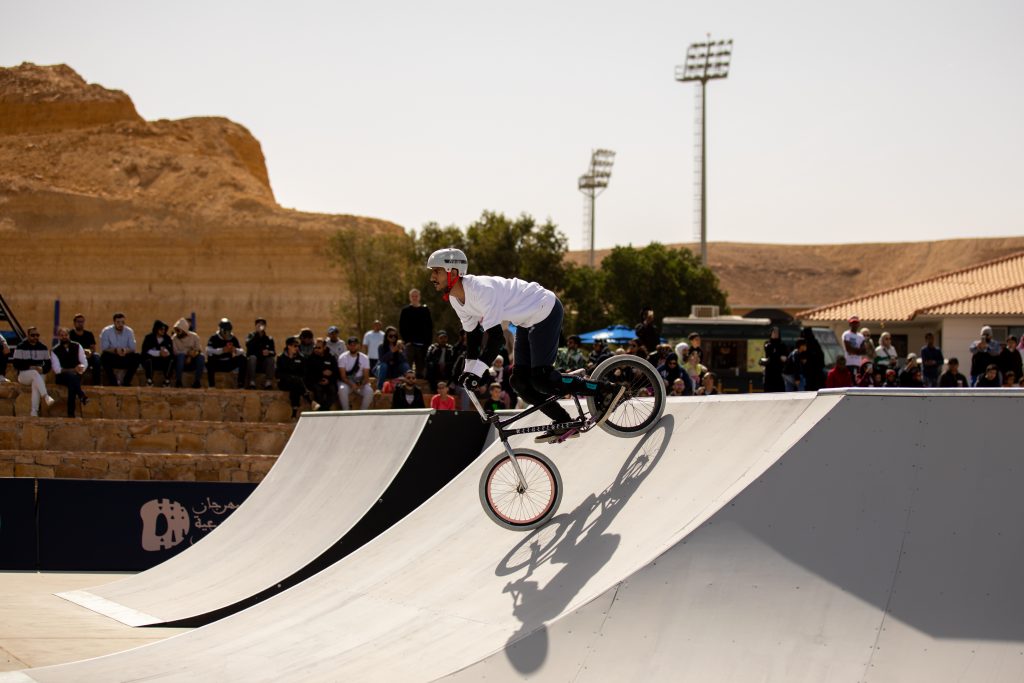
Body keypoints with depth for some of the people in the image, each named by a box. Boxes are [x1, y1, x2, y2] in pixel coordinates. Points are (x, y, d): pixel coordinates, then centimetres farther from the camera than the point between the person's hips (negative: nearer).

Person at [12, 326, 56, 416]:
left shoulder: (43, 347, 10)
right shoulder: (20, 347, 0)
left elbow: (48, 364, 9)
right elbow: (16, 364, -6)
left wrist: (42, 369, -14)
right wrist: (30, 367, -18)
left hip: (39, 376, 2)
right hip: (23, 375, -2)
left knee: (35, 383, -34)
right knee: (34, 373, -37)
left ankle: (34, 412, -44)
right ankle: (46, 397, -54)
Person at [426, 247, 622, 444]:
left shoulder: (481, 289, -31)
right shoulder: (456, 299, -1)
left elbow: (496, 337, -34)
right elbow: (472, 334, 12)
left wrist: (477, 371, -35)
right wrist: (468, 370, 7)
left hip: (545, 312, -10)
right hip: (527, 321, 10)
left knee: (541, 379, -15)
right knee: (520, 382, 5)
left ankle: (605, 390, -5)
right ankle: (565, 424, 15)